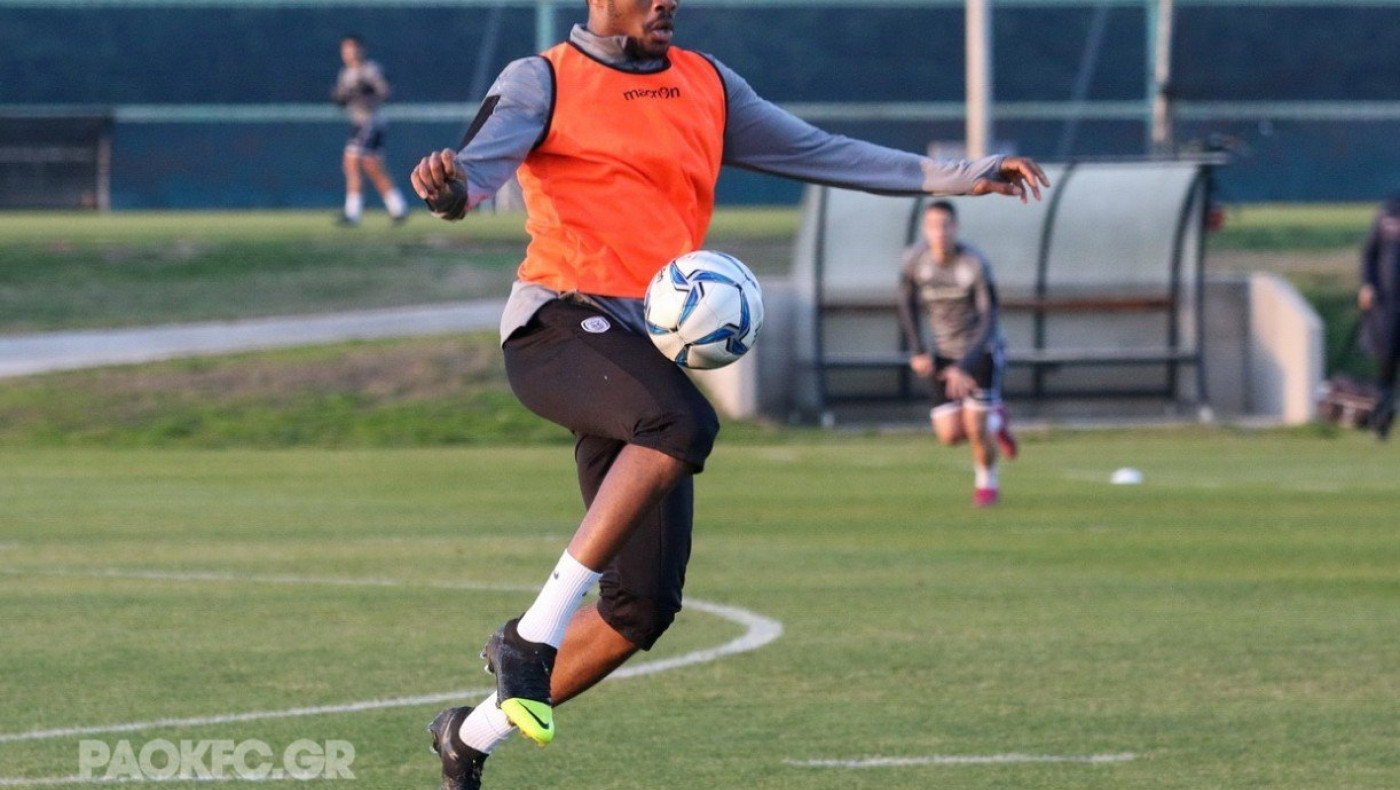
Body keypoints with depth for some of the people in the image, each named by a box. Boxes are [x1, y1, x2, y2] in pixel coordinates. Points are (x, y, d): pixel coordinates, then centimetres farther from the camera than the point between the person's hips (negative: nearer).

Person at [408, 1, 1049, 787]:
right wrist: (449, 187, -37)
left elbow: (821, 153, 25)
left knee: (646, 603, -1)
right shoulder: (545, 81, 4)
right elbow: (480, 166, -12)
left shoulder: (705, 87, 21)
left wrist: (955, 178, 22)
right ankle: (534, 634, -31)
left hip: (652, 350, 6)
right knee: (683, 423, -37)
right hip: (561, 325, -6)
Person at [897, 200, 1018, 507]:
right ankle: (995, 419, 30)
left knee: (975, 428, -10)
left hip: (981, 351, -3)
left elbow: (988, 321, -24)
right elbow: (908, 303, 6)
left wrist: (964, 366, -34)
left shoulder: (974, 264, -24)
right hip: (943, 353, 4)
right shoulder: (915, 259, -13)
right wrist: (917, 352, -3)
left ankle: (987, 482, 22)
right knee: (950, 436, -5)